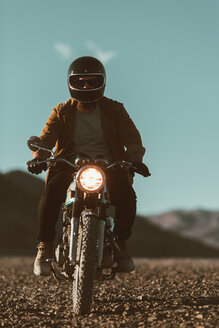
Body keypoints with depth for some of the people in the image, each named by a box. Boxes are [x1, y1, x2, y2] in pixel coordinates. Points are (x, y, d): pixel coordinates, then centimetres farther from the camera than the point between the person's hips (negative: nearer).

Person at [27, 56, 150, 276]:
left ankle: (121, 244, -8)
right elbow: (46, 138, -4)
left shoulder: (114, 110, 10)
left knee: (127, 195, -30)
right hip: (70, 167, 0)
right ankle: (44, 246, -13)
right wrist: (38, 157, -28)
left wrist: (135, 159, -24)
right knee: (51, 193, -30)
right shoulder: (62, 112, 10)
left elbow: (132, 138, -2)